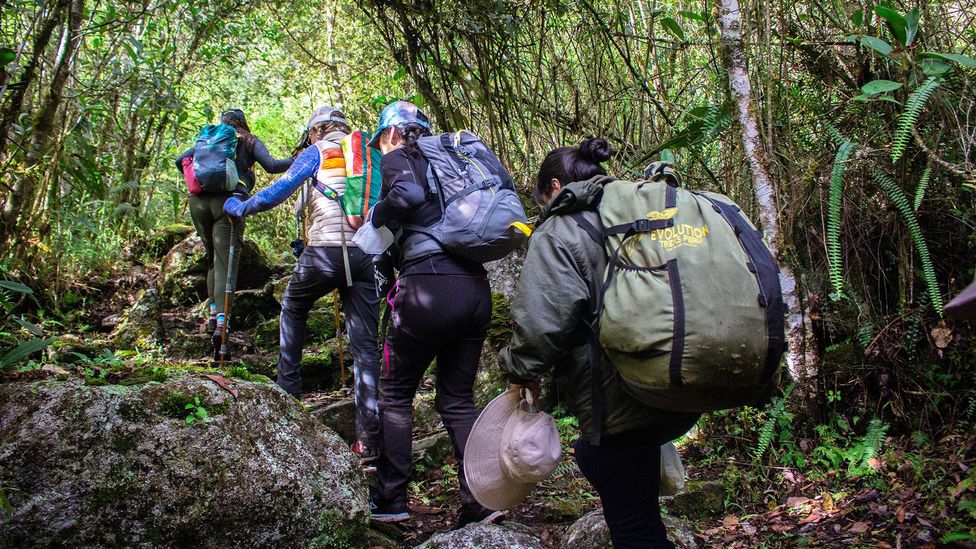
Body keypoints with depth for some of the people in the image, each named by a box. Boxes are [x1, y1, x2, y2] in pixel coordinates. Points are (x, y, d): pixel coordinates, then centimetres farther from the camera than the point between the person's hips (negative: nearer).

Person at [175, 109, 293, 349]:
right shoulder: (250, 142, 16)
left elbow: (180, 160, 17)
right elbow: (271, 165, 0)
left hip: (199, 201, 3)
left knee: (213, 259, 20)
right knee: (226, 263, -6)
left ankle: (213, 314, 13)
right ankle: (221, 321, -20)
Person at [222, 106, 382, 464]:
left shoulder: (317, 153, 7)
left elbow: (280, 190, 2)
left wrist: (240, 207, 17)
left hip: (325, 251, -3)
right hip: (365, 255, 4)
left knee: (293, 309, 26)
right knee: (365, 344, 2)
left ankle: (289, 388, 26)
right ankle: (369, 438, -2)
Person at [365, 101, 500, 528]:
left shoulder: (397, 158, 4)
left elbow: (410, 193, -19)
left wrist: (377, 214, 0)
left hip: (431, 287, -6)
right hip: (476, 289, 6)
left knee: (395, 394, 11)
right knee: (457, 399, 15)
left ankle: (391, 500, 15)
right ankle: (481, 500, 9)